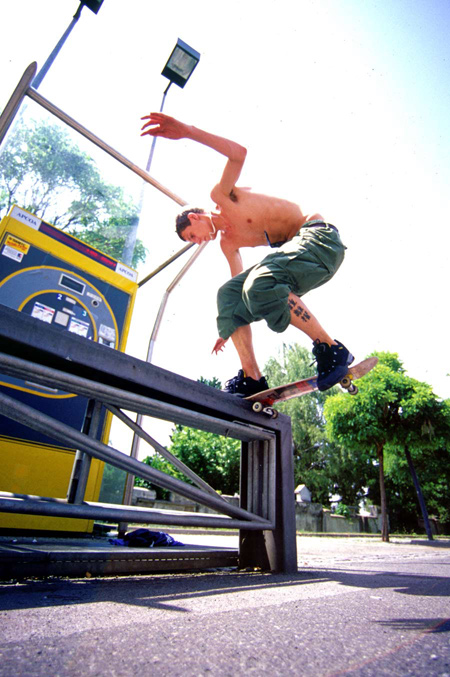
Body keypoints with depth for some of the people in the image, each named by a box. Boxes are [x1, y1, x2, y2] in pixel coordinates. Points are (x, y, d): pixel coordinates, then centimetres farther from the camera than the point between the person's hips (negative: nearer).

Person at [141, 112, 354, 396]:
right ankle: (252, 379, -5)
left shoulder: (222, 195, -1)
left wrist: (189, 131, -30)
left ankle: (331, 350, -21)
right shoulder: (226, 243, 18)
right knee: (228, 294, 2)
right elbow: (241, 284, 24)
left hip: (319, 235, -9)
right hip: (295, 248, 9)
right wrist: (230, 328, 28)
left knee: (261, 283, -34)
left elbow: (239, 153, -21)